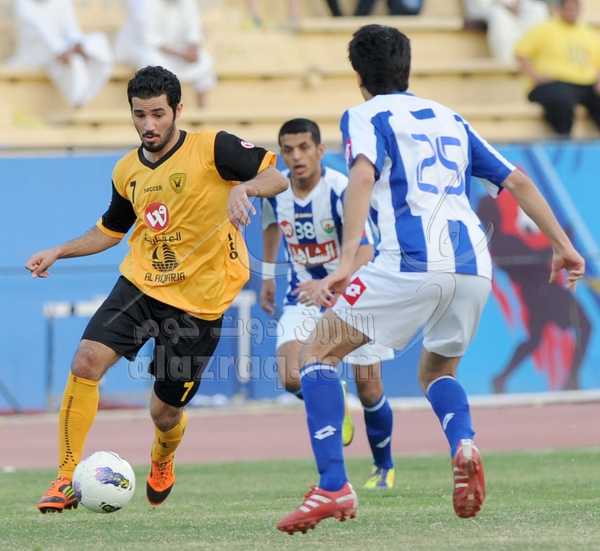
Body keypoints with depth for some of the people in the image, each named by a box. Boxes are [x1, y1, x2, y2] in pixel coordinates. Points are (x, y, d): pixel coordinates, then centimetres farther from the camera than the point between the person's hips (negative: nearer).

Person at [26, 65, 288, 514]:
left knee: (165, 411, 3)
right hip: (140, 283, 4)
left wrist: (242, 188, -32)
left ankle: (163, 462, 42)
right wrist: (58, 253, 12)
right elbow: (110, 230, 24)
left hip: (200, 300, -4)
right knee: (86, 362, -20)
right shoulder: (127, 172, 8)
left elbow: (277, 177, -12)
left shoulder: (211, 147, -8)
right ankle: (67, 481, -14)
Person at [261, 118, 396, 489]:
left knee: (369, 390, 0)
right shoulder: (275, 191, -11)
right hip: (305, 293, 3)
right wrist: (267, 275, 21)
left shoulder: (342, 191, -27)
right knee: (291, 376, -19)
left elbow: (364, 254, -35)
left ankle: (385, 468, 26)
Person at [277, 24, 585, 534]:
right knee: (437, 370, 29)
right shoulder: (449, 118, 27)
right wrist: (562, 244, 28)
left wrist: (346, 263, -21)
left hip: (411, 262, -6)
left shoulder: (365, 116, 9)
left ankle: (333, 487, -9)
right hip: (474, 263, 6)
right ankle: (464, 444, -5)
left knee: (317, 353, 6)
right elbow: (516, 180, 23)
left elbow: (363, 176, -12)